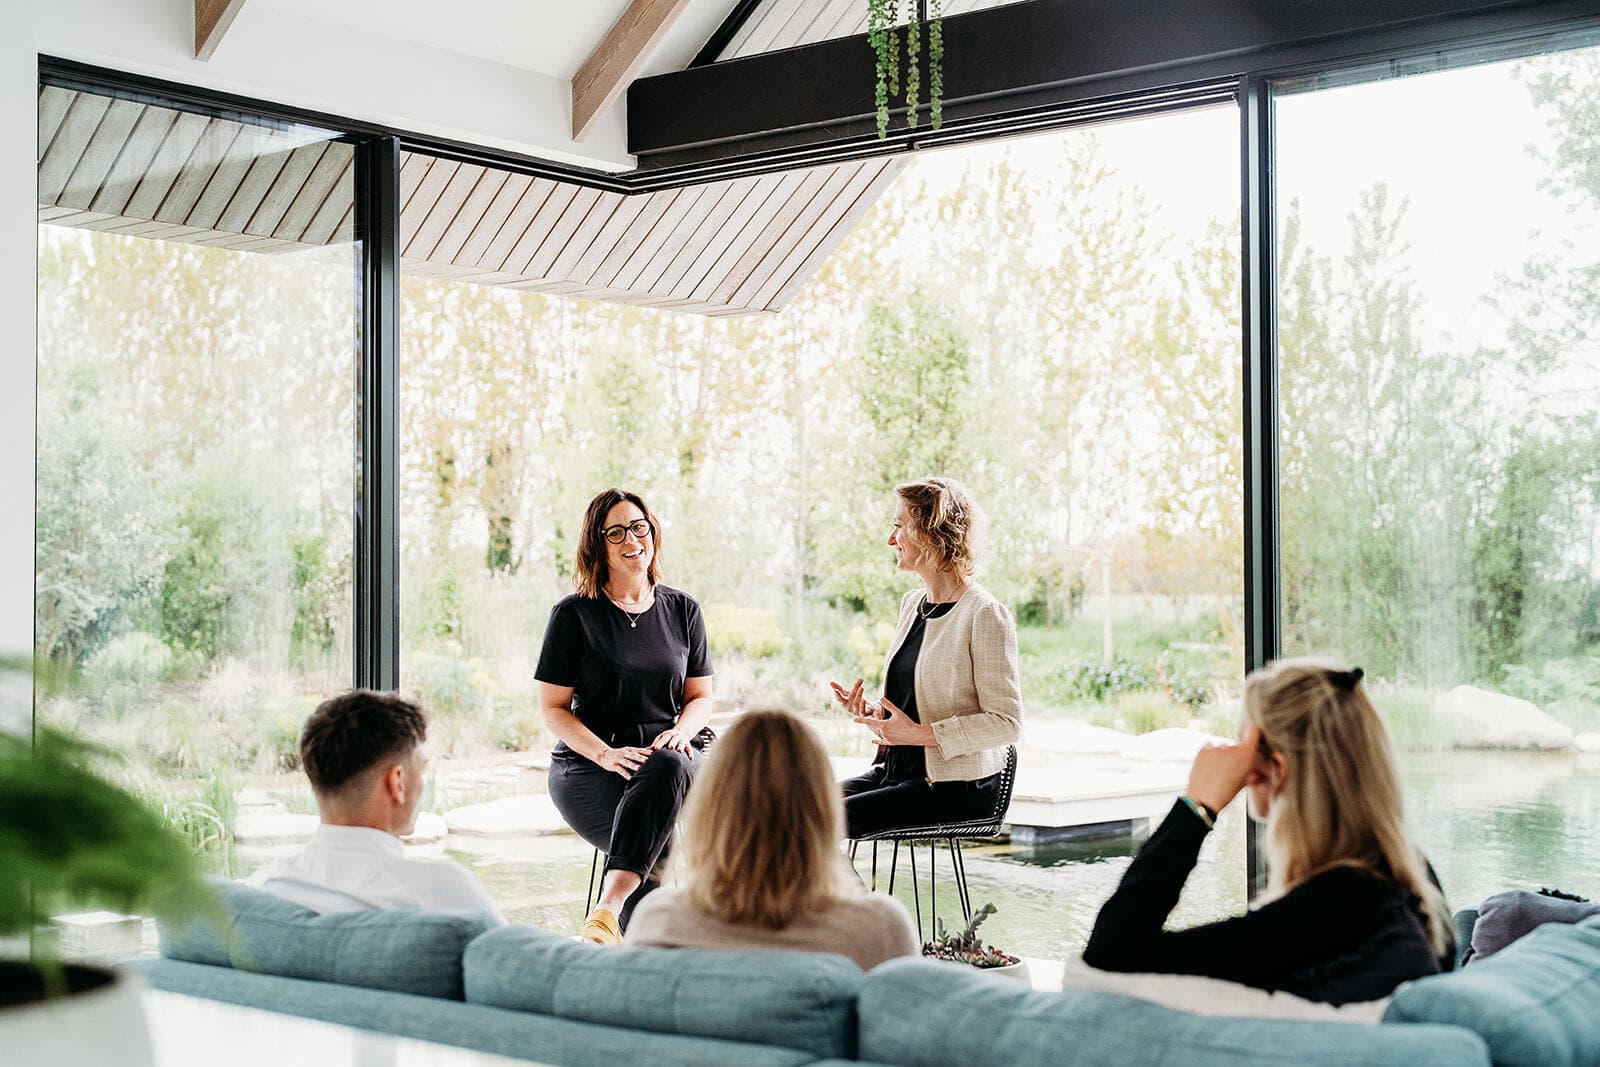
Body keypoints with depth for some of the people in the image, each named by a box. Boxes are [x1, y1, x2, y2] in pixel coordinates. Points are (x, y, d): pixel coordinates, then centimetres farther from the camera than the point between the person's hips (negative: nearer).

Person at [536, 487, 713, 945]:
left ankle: (609, 907, -52)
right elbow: (552, 708, 3)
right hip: (588, 766, -2)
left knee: (667, 769, -40)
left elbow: (700, 696, 18)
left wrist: (682, 731, -6)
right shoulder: (574, 615, 4)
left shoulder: (682, 610, 15)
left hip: (669, 757, 2)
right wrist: (606, 755, -15)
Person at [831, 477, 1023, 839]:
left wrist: (921, 734, -21)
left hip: (956, 786, -8)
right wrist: (871, 712, 3)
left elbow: (1006, 722, -16)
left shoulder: (985, 615, -13)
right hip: (897, 769, 8)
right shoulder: (912, 603, 14)